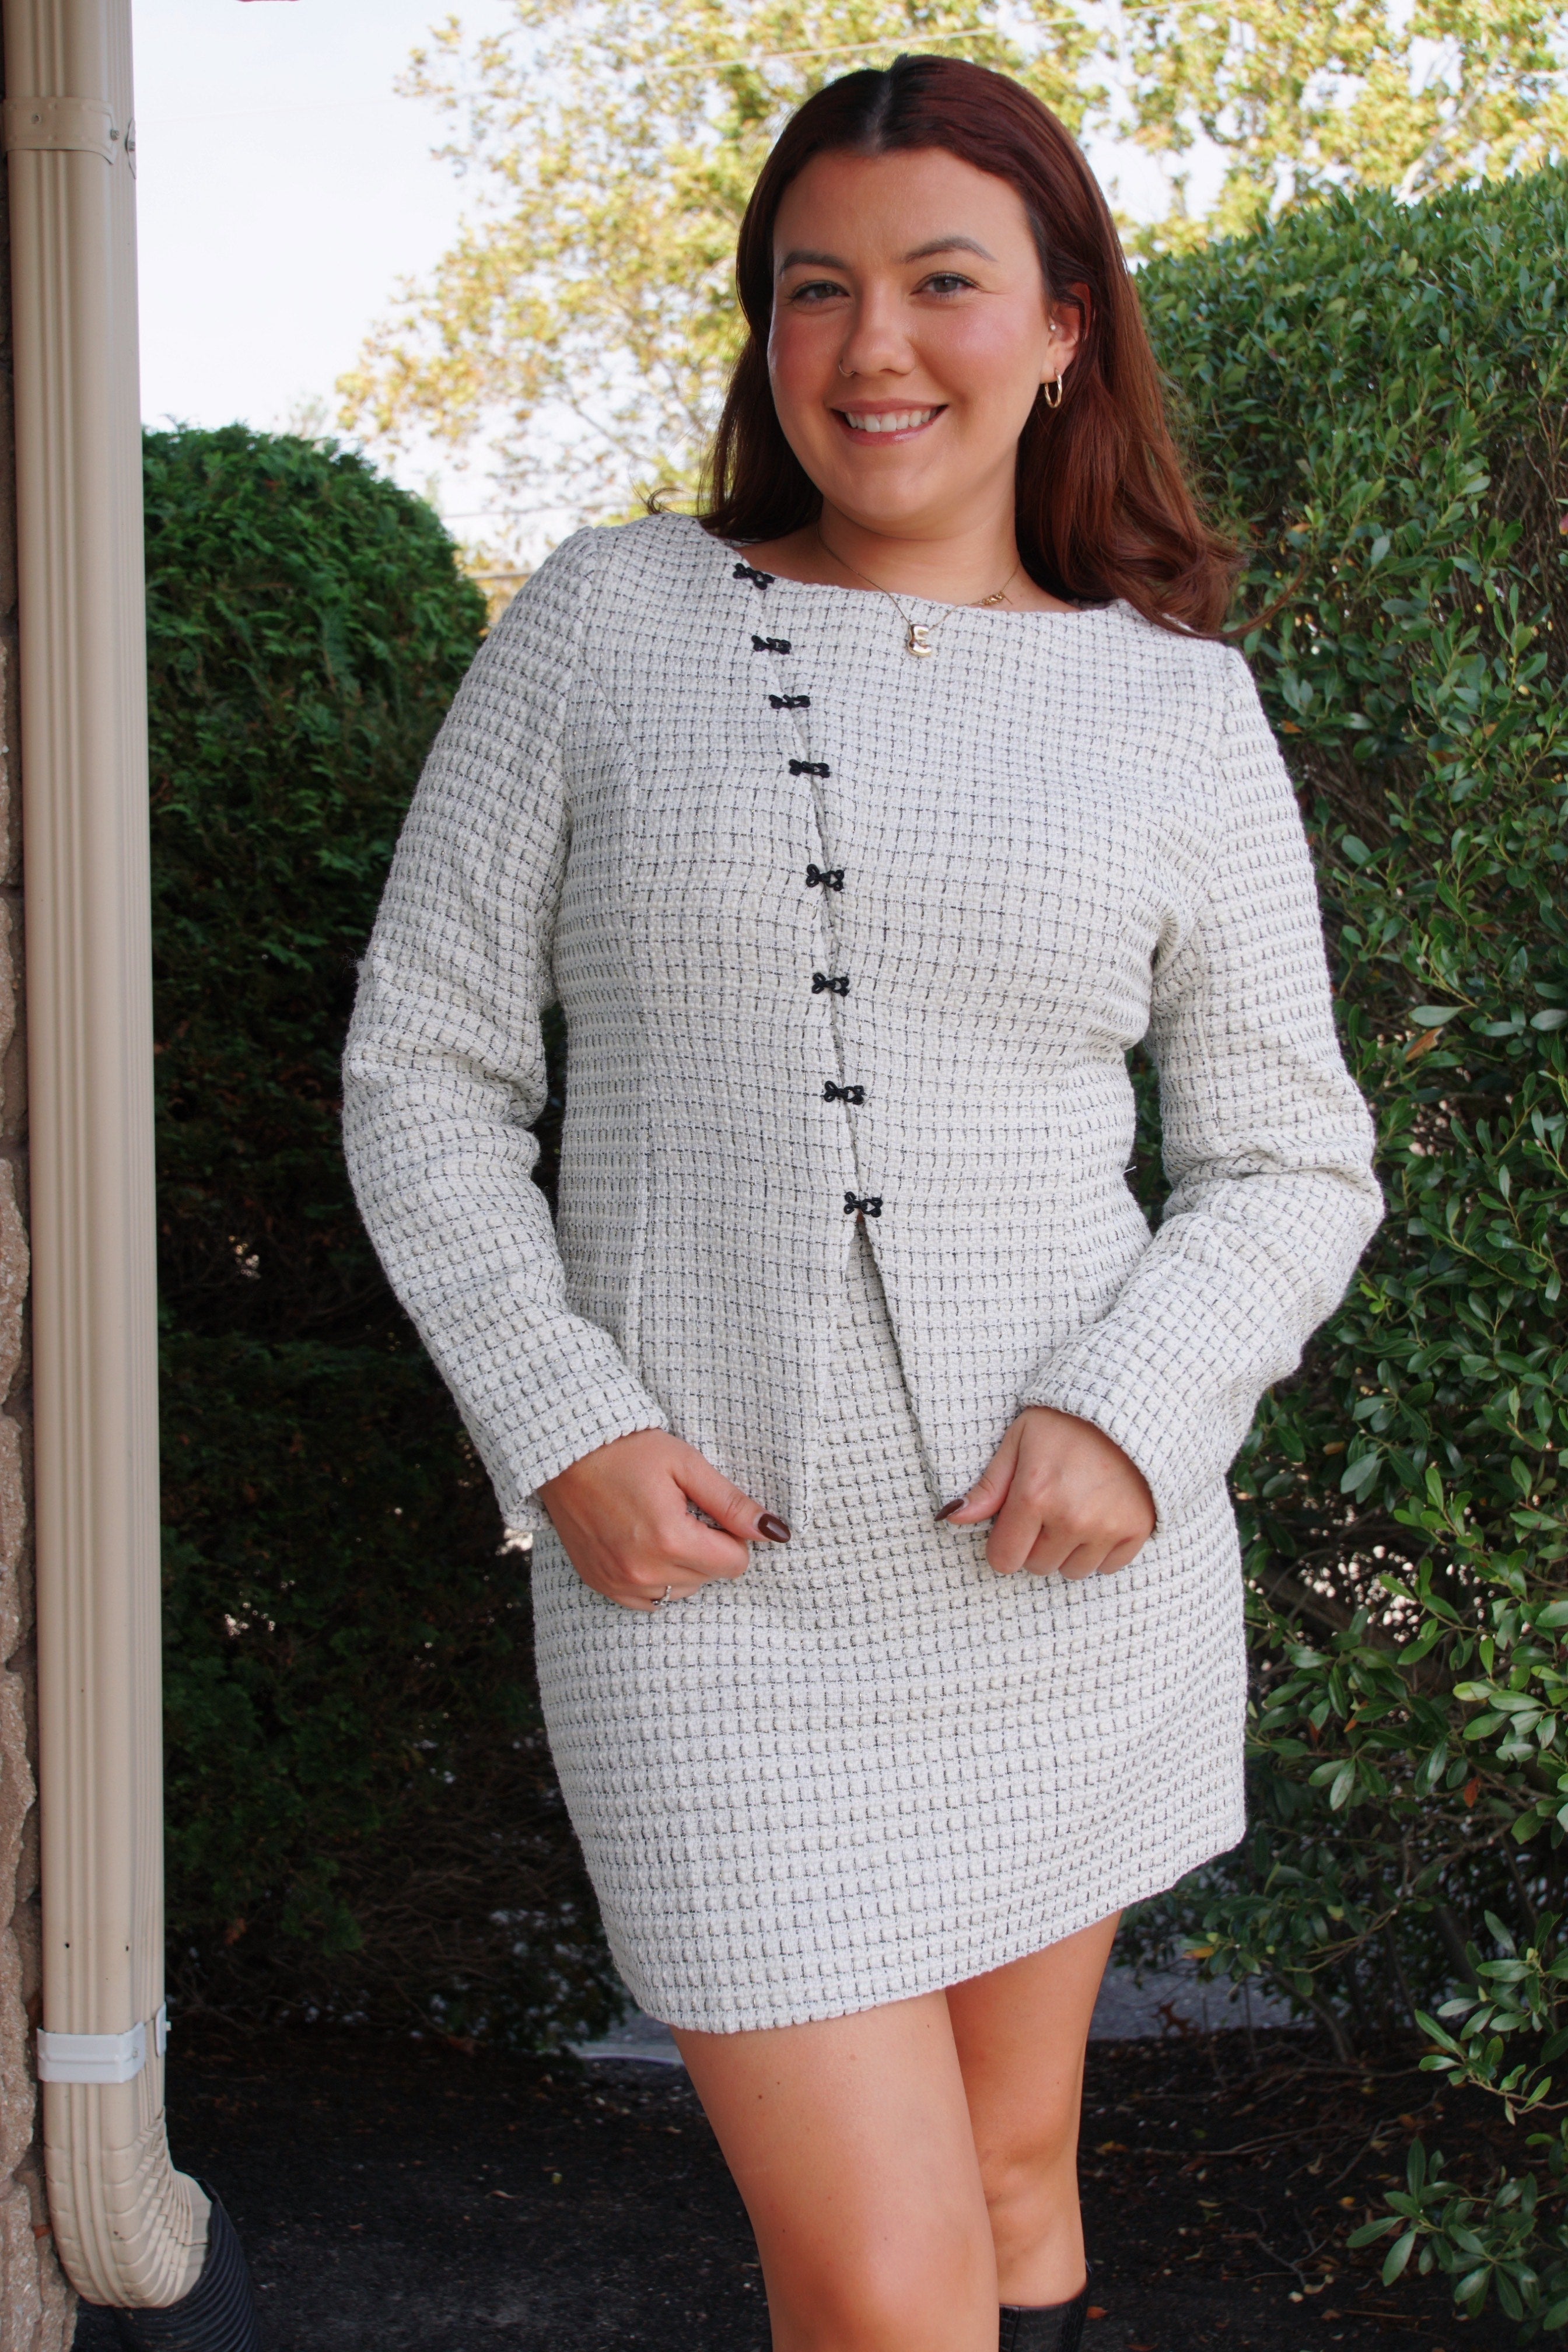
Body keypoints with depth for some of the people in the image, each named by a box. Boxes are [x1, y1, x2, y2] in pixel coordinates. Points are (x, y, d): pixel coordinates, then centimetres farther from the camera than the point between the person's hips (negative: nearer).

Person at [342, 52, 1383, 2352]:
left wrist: (1132, 1409, -14)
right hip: (711, 1584, -2)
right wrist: (564, 1429, -12)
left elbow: (1290, 1164, 5)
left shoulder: (1175, 703, 2)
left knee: (1011, 2162, 20)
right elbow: (425, 1071, 1)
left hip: (1058, 1564, 2)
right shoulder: (607, 624, -1)